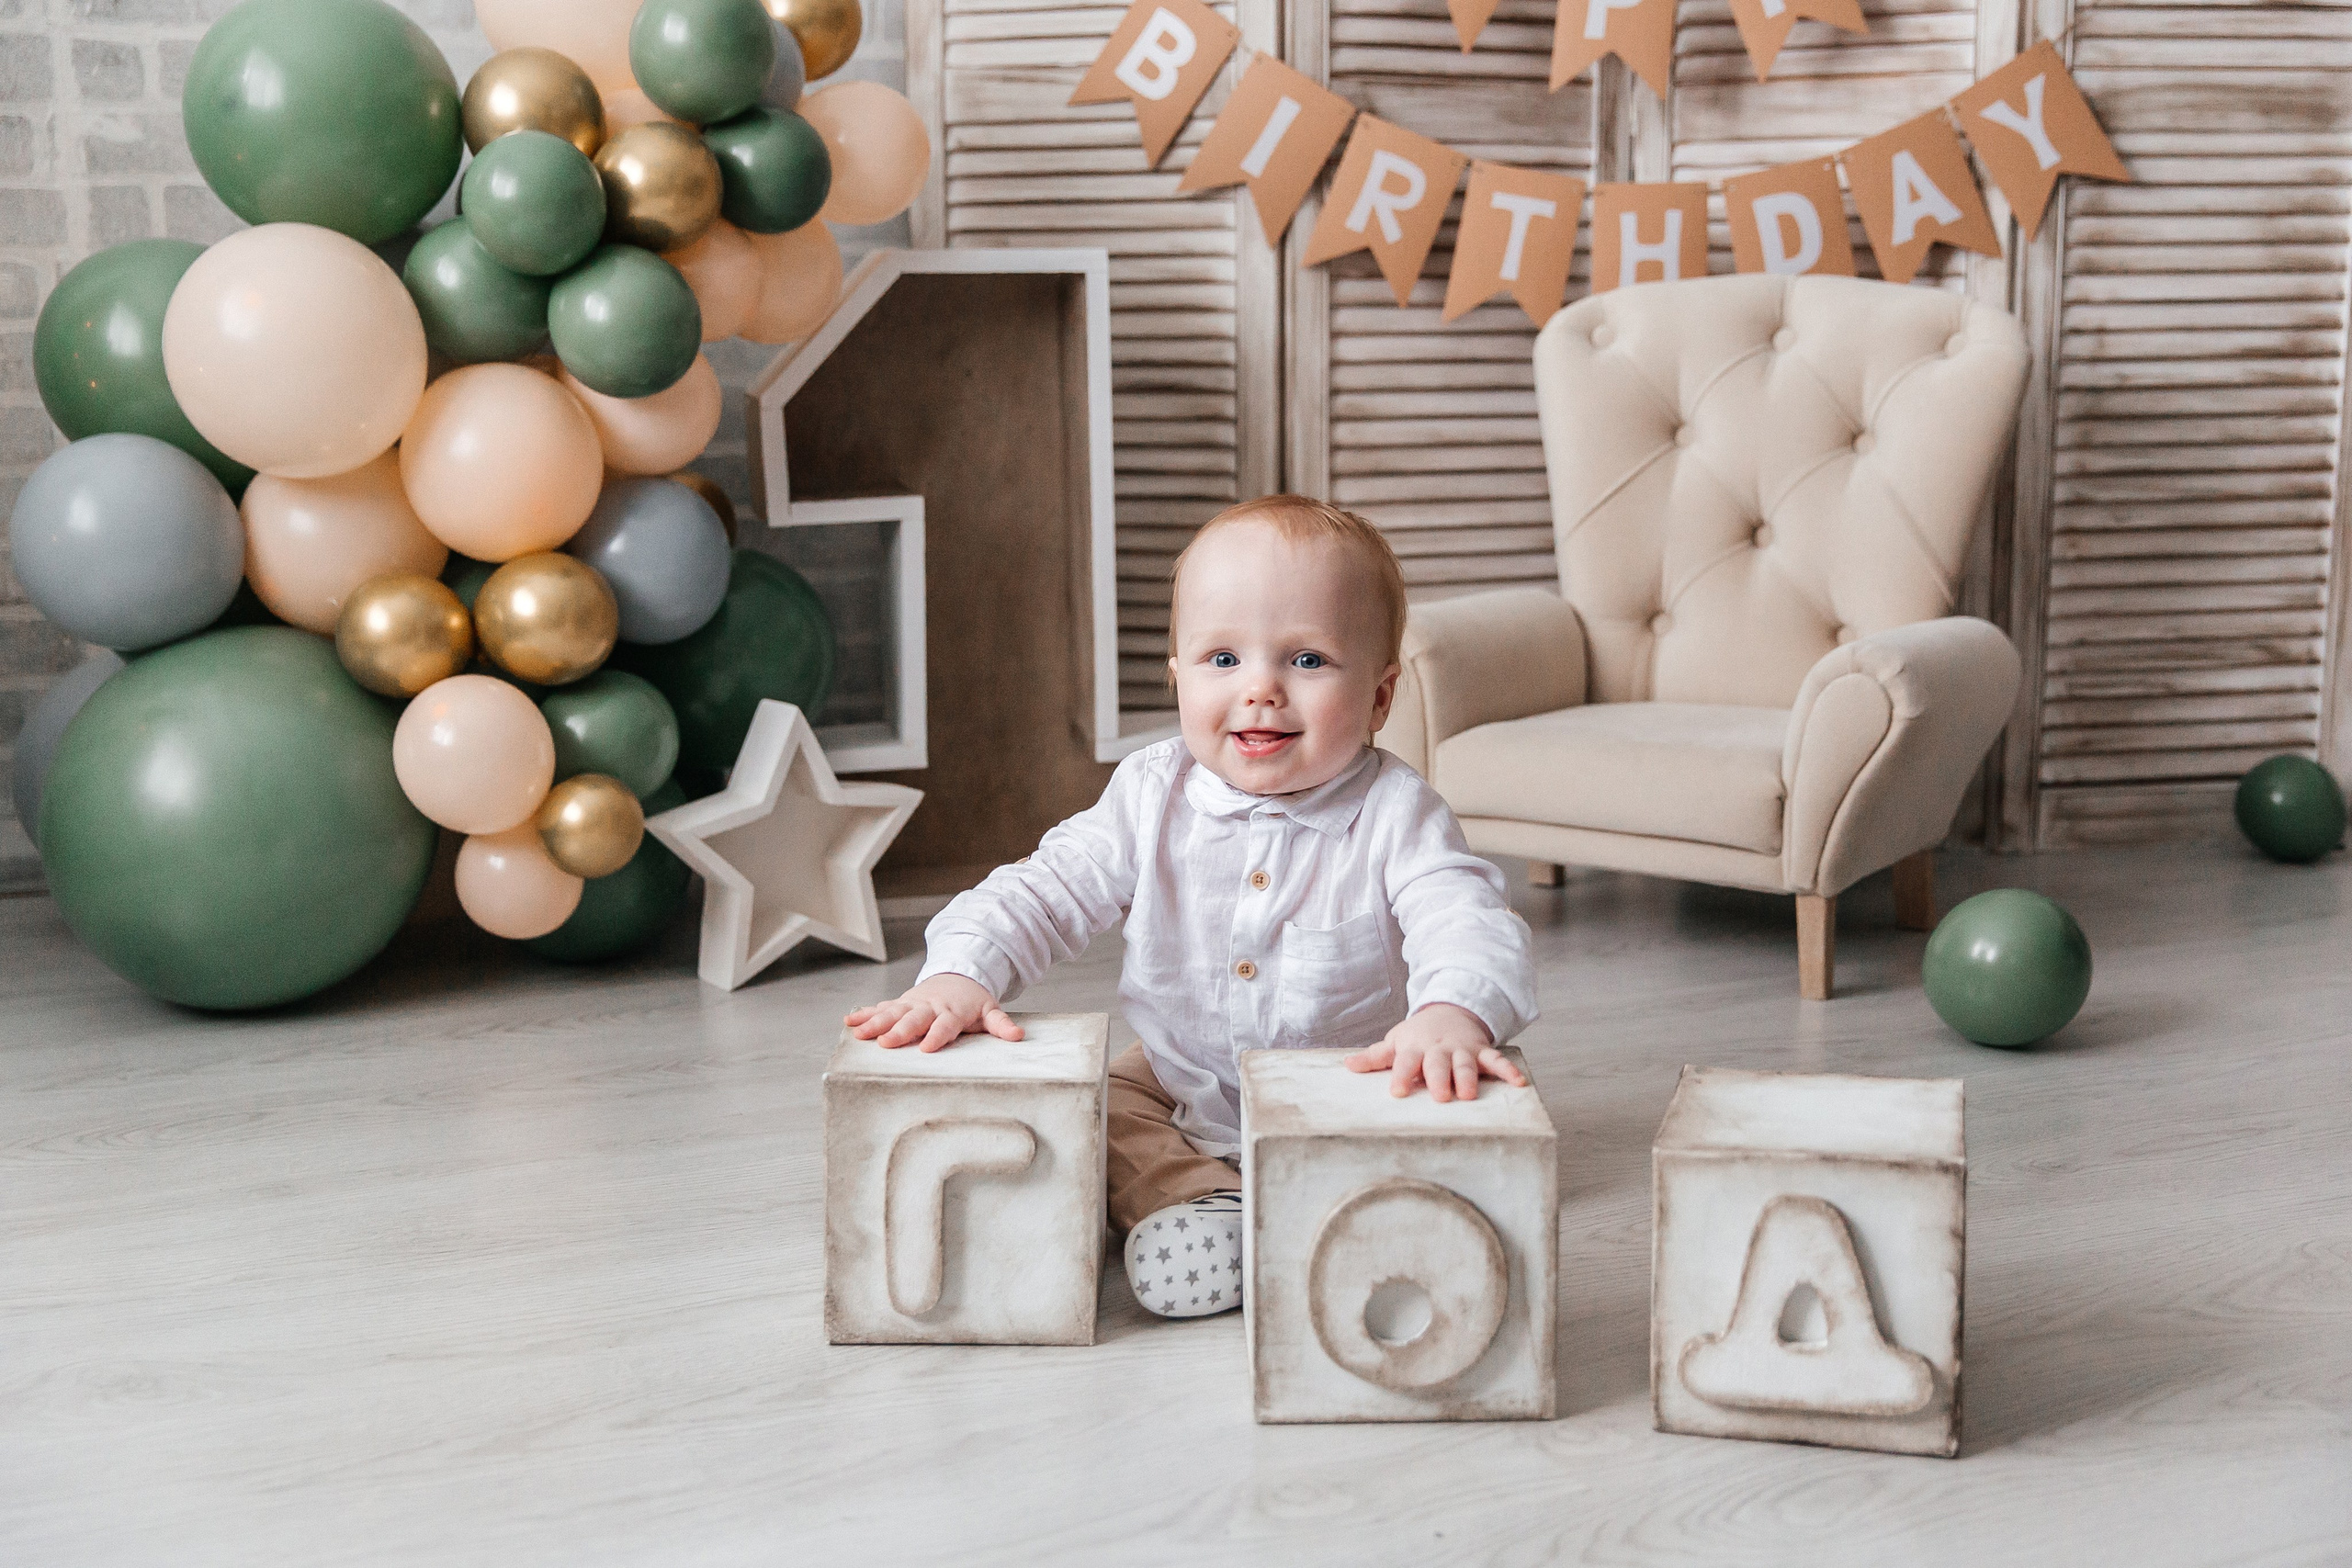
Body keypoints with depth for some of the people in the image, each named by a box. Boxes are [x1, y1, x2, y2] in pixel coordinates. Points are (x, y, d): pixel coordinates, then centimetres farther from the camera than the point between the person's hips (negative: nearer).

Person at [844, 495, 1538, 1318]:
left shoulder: (1393, 812, -17)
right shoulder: (1152, 796, -9)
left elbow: (1469, 922, -29)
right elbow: (1046, 891, -7)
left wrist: (1454, 1014, -53)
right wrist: (960, 974, -28)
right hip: (1175, 1095, 3)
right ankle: (1200, 1204, -25)